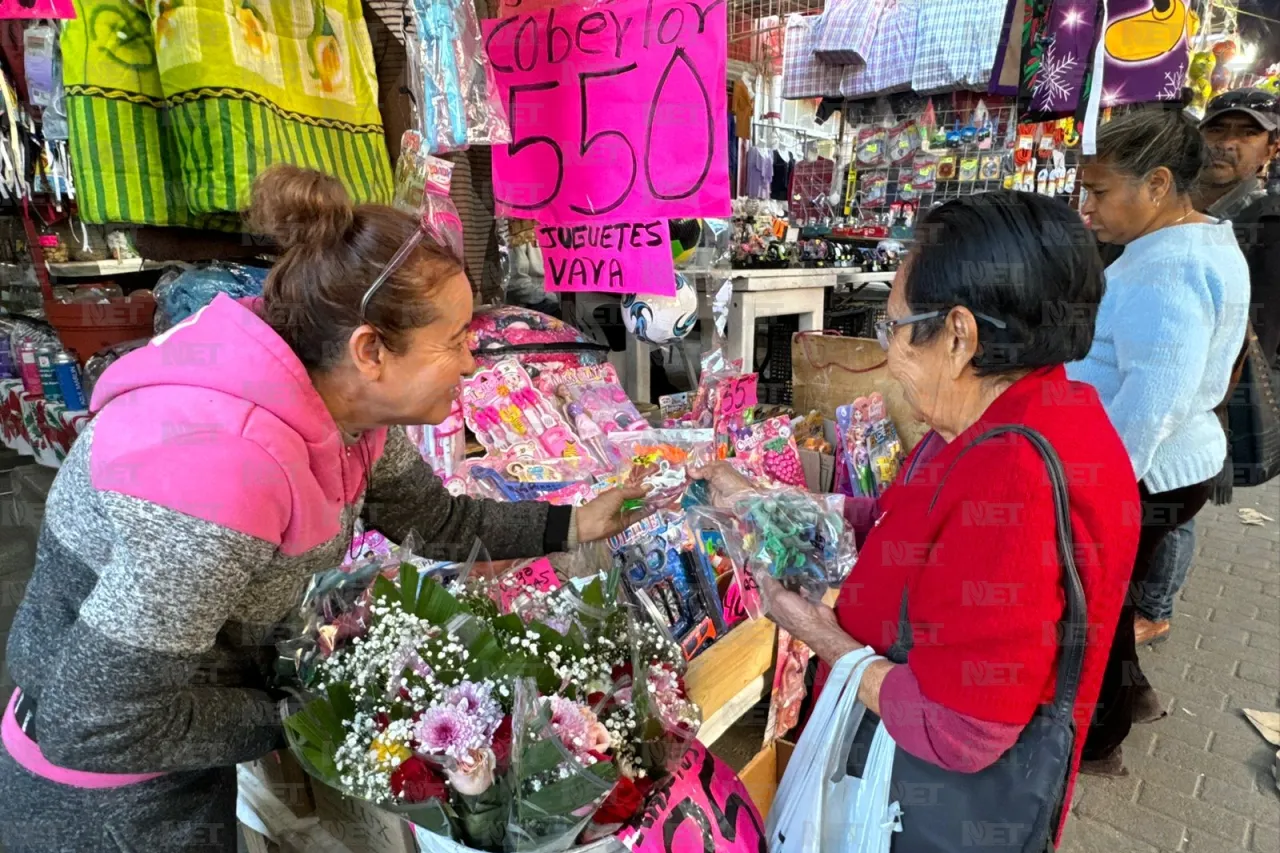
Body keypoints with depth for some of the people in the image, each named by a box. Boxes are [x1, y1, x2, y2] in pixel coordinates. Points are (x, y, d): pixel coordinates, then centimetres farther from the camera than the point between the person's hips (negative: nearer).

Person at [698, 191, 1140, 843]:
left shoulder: (1018, 484, -36)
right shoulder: (1008, 420, -5)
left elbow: (955, 734, -31)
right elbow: (892, 521, 6)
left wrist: (824, 637, -18)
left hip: (940, 795, -8)